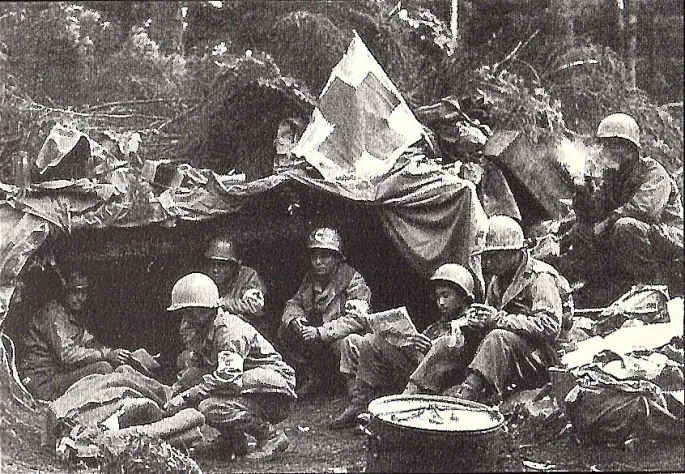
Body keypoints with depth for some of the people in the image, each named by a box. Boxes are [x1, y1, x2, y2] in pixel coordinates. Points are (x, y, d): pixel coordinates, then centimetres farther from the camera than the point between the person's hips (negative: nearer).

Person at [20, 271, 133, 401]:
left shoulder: (75, 315, 15)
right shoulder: (54, 313, -16)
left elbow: (89, 342, 17)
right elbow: (67, 354, -25)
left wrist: (113, 353, -3)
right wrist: (107, 355, -21)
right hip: (43, 384, -10)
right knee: (103, 368, -23)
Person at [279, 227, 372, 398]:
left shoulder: (353, 280, -17)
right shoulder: (310, 278, 4)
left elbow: (356, 318, -28)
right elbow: (294, 302, 13)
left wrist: (320, 332, -33)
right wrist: (294, 319, -14)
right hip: (317, 341, 7)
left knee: (345, 342, -40)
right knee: (285, 331, -8)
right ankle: (312, 377, 8)